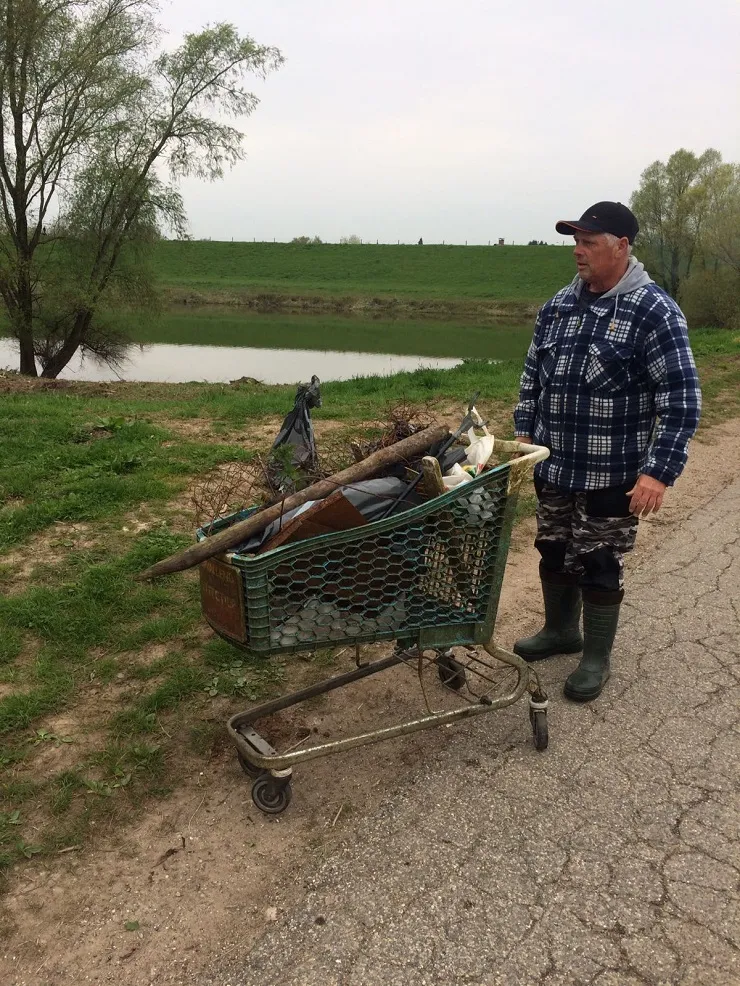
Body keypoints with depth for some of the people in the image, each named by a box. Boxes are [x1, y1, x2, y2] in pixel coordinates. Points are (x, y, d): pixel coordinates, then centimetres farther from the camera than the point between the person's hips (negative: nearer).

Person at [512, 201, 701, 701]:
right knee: (554, 552, 17)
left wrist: (659, 471, -22)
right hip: (553, 467, 6)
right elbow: (533, 372, 18)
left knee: (600, 564, 6)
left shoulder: (653, 311, -13)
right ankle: (561, 631, 39)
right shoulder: (558, 305, 6)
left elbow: (682, 398, -16)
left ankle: (597, 657, 24)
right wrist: (524, 430, 11)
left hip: (612, 475, -6)